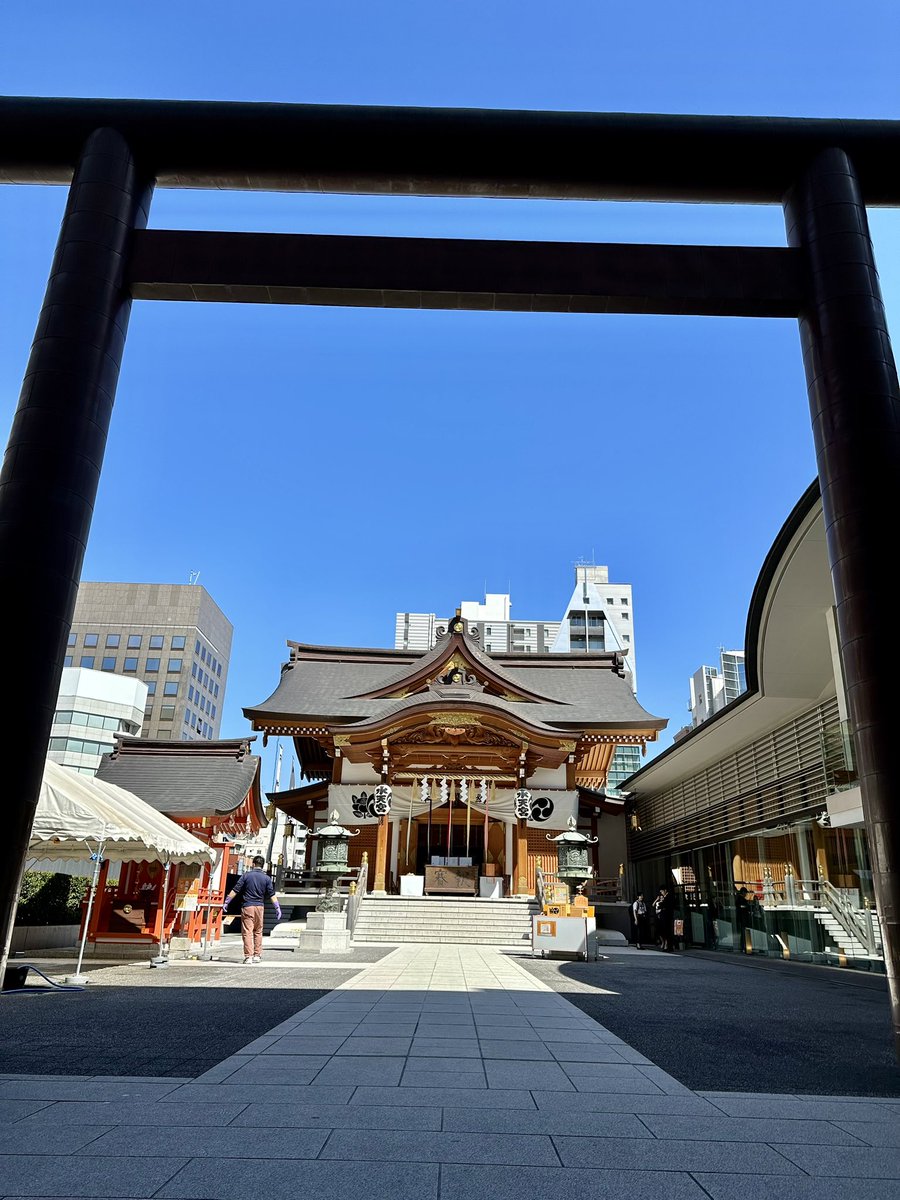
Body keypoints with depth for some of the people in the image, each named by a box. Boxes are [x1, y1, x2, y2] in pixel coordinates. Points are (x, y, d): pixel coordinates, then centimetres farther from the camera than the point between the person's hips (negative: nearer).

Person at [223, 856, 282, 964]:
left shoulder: (246, 875, -2)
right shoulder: (266, 878, 3)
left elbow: (235, 890, -2)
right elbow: (272, 894, 1)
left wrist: (226, 902, 5)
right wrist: (277, 908, 5)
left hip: (247, 907, -2)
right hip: (260, 907, 3)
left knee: (247, 932, -2)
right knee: (258, 932, 15)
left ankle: (248, 956, -8)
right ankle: (257, 955, 16)